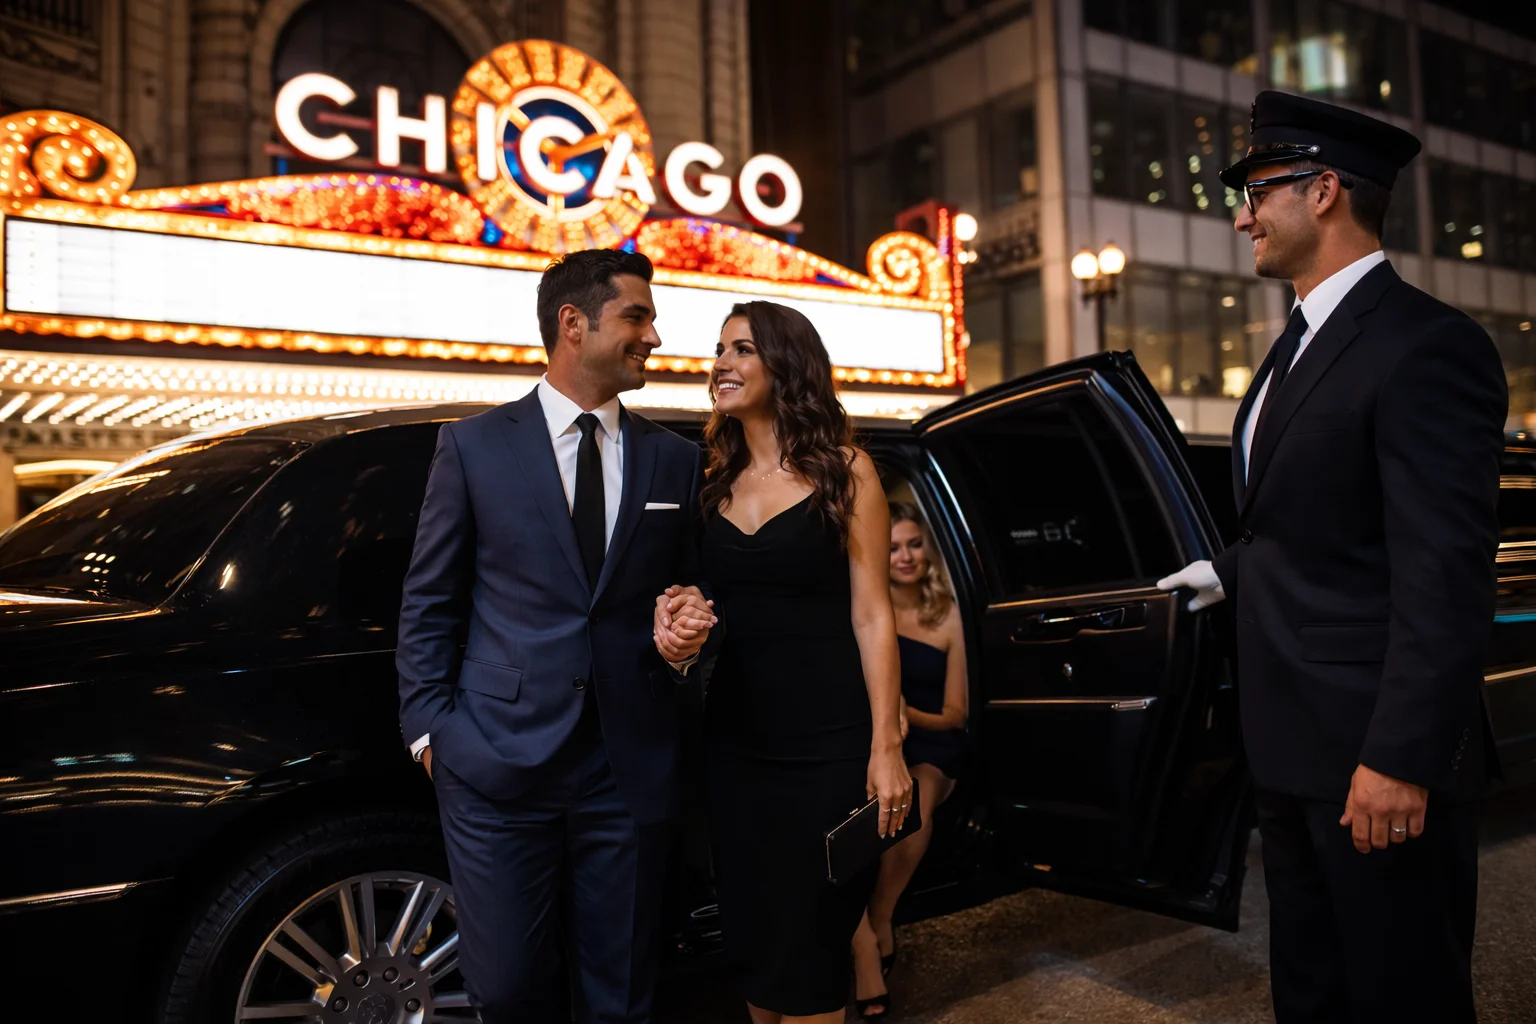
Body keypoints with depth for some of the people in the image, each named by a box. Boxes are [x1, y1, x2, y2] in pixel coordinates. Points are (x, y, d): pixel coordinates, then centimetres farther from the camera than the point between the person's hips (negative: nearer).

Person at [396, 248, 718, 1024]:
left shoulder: (675, 460, 9)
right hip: (497, 764, -2)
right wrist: (429, 726, -1)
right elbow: (428, 601, 5)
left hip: (629, 767, 2)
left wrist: (688, 630, -4)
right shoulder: (474, 446, 2)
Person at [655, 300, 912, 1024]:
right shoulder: (714, 480, 10)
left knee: (808, 947, 4)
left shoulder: (843, 470, -3)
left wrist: (885, 746, -11)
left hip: (827, 743, -4)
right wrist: (670, 618, -5)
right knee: (749, 938, 13)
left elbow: (871, 615, -6)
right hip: (735, 739, 5)